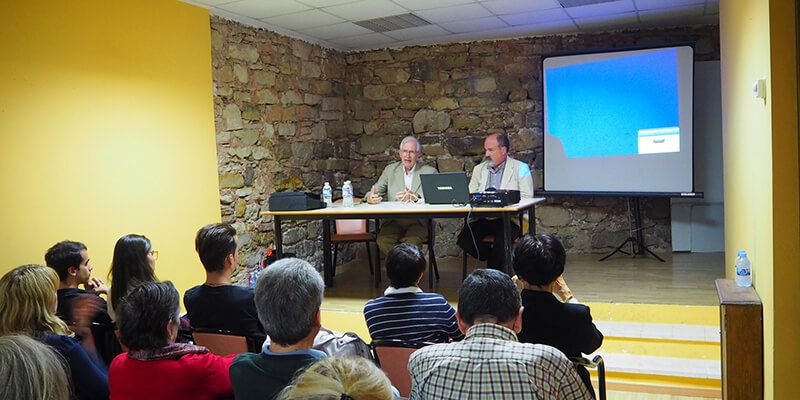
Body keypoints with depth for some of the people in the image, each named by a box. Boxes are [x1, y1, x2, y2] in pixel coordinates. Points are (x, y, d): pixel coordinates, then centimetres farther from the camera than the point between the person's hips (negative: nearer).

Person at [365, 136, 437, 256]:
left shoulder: (430, 172, 7)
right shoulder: (390, 170, 15)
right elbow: (376, 191, 8)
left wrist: (416, 197, -26)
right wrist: (370, 198, -18)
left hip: (418, 222, -2)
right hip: (393, 222, 2)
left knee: (411, 242, -33)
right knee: (382, 241, -28)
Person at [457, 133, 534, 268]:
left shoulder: (521, 168, 4)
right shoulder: (479, 169, 19)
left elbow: (526, 198, -4)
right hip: (483, 219, 4)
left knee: (501, 237, -35)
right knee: (463, 239, -22)